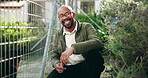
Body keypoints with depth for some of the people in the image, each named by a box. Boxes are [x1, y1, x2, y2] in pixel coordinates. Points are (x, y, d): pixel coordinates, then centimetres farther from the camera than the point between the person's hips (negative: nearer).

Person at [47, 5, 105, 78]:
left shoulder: (86, 27, 1)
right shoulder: (58, 34, 15)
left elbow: (97, 42, -18)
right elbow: (54, 54, 18)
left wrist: (73, 48, -29)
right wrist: (56, 64, -8)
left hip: (85, 67, -1)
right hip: (67, 69, 1)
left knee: (94, 53, -32)